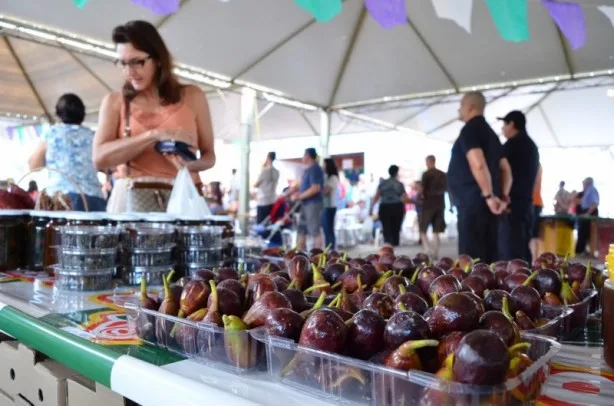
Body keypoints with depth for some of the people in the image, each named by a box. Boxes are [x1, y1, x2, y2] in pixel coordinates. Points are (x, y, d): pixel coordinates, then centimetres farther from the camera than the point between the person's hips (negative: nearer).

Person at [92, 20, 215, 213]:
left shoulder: (192, 96, 9)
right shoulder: (114, 101, 9)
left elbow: (209, 155, 13)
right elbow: (100, 158, -4)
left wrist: (194, 165, -10)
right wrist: (154, 135, -13)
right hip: (133, 199, 0)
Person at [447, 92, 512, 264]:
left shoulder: (470, 130, -7)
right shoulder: (490, 132, 21)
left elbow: (478, 165, -23)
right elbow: (506, 170, 19)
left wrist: (488, 196, -18)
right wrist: (502, 197, 13)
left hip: (473, 201, -9)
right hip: (486, 204, 9)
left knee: (471, 257, -8)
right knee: (489, 255, 10)